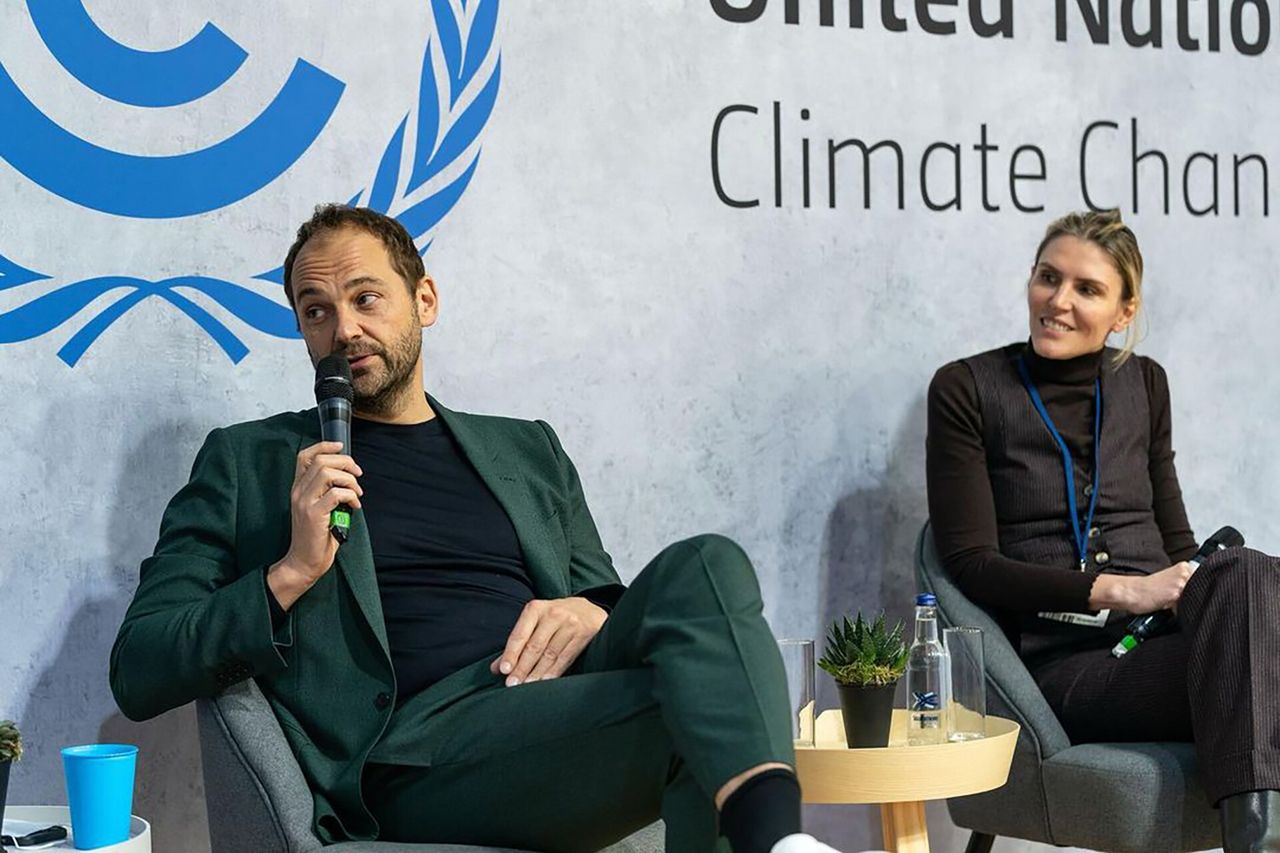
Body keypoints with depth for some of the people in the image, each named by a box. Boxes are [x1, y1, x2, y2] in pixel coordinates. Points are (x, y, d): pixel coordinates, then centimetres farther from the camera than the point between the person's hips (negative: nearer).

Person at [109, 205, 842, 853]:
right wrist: (290, 574, -7)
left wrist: (591, 613, -1)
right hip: (421, 747, -4)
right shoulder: (247, 463, 15)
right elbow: (138, 677, 9)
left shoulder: (529, 451, 26)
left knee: (707, 566, -29)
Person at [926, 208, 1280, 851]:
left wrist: (1198, 590, -5)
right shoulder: (967, 389, 4)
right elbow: (970, 562, -3)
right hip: (1063, 663, -4)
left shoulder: (1143, 384, 19)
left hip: (1164, 636, 5)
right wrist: (1116, 589, -15)